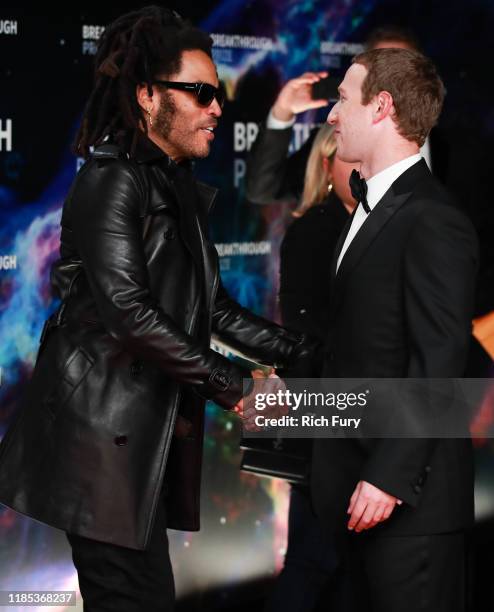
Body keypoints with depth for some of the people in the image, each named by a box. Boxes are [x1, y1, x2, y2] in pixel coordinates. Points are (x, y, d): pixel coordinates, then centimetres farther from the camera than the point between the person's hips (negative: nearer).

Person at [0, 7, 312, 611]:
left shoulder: (178, 190, 19)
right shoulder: (112, 181, -10)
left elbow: (213, 309, 20)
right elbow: (128, 311, -20)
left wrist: (302, 351, 11)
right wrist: (230, 384, -14)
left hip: (146, 440, 9)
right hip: (104, 433, -9)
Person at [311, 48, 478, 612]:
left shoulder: (433, 222, -15)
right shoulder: (371, 212, 17)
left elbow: (438, 362, -20)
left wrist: (390, 478, -21)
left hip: (409, 499, -9)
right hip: (358, 485, 9)